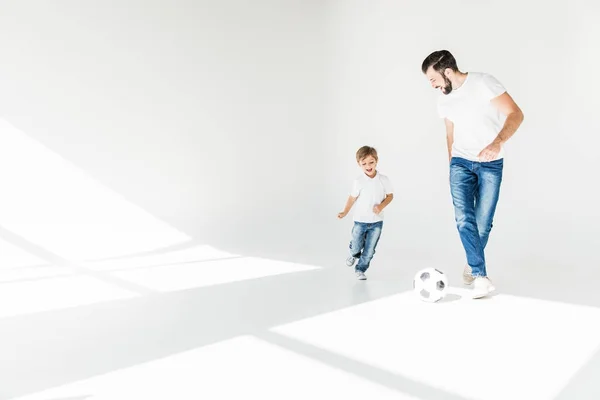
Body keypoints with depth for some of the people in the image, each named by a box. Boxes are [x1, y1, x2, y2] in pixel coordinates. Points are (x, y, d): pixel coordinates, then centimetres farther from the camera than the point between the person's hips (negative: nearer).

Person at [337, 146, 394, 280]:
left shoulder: (383, 179, -8)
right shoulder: (358, 181, -12)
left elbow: (390, 195, 1)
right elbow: (352, 198, -4)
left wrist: (381, 206, -15)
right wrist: (345, 212, -10)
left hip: (377, 221, 1)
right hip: (360, 221, -1)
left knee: (370, 250, 6)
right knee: (356, 246, 12)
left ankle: (360, 269, 26)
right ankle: (354, 254, 48)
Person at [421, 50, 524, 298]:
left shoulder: (483, 83, -12)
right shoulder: (443, 102, 6)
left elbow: (515, 114, -18)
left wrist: (497, 143, -34)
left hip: (491, 164, -4)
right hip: (461, 162, 4)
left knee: (483, 221, -1)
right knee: (463, 217, -15)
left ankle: (473, 264, 25)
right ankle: (481, 276, -12)